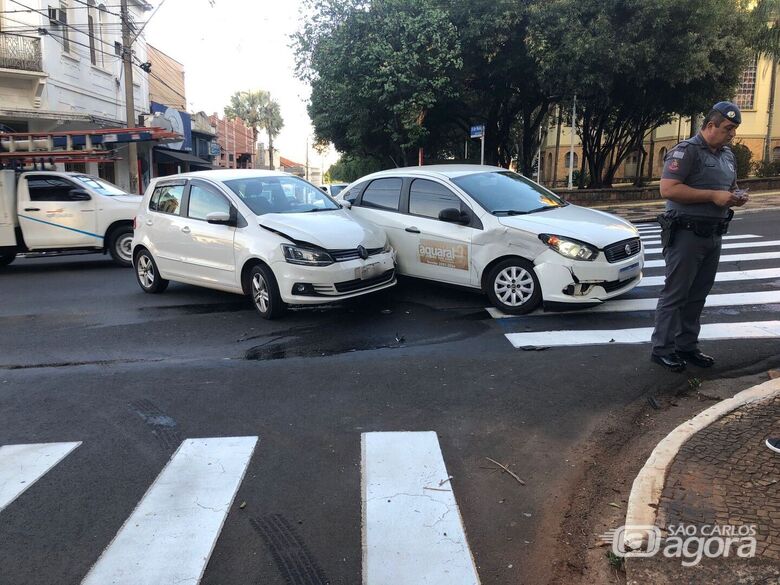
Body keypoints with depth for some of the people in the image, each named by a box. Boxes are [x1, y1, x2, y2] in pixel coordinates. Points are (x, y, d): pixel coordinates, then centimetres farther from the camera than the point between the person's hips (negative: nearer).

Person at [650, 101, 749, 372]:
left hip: (713, 236, 8)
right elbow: (668, 189, -21)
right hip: (687, 235, -8)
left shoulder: (728, 155, 16)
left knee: (698, 295, 12)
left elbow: (731, 187, 30)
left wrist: (737, 196, 6)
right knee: (675, 294, -3)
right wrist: (713, 195, -21)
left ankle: (687, 346, 22)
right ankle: (662, 349, 5)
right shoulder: (687, 151, -11)